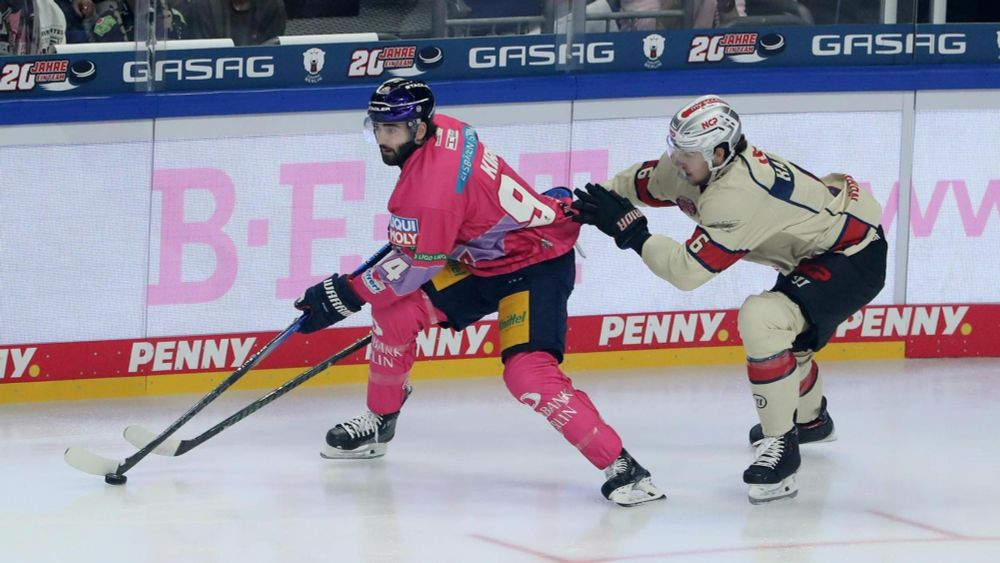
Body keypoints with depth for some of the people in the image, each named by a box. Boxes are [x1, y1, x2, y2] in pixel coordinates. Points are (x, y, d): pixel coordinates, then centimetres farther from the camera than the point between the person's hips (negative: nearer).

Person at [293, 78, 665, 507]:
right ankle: (380, 422, 25)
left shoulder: (431, 187, -32)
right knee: (396, 311, 5)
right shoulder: (441, 129, -5)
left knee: (528, 374, -25)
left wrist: (347, 294, -15)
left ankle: (620, 466, -19)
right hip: (479, 258, 10)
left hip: (536, 264, -10)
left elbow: (416, 267, -22)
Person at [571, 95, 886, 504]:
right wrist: (590, 205, -5)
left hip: (855, 256, -11)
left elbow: (688, 270, -33)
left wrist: (631, 231, -28)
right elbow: (639, 183, 9)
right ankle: (809, 418, 57)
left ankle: (780, 445, -21)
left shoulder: (736, 196, -33)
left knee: (762, 319, -29)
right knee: (785, 326, 31)